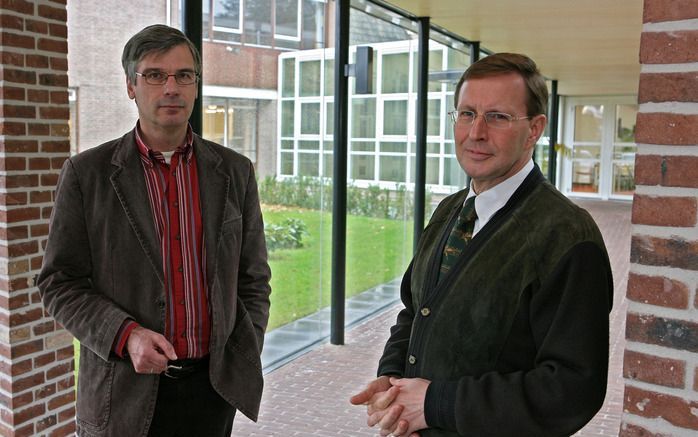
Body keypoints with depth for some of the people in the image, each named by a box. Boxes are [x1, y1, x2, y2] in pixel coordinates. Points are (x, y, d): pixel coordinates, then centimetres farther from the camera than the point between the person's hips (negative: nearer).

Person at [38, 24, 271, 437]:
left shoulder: (235, 171, 2)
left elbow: (254, 278, 7)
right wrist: (126, 335, -16)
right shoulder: (87, 173, -4)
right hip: (126, 390, -1)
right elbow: (60, 282, -2)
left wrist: (245, 362, 1)